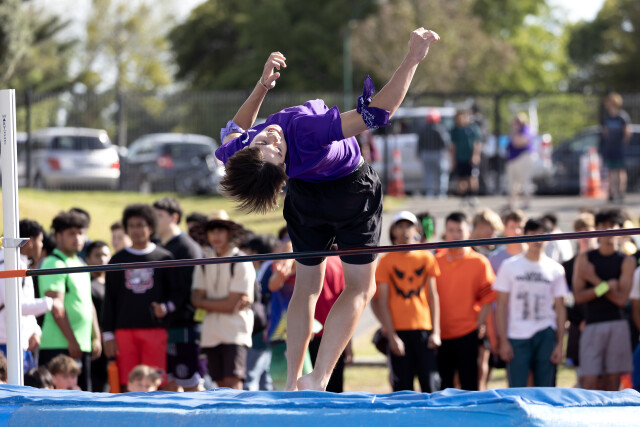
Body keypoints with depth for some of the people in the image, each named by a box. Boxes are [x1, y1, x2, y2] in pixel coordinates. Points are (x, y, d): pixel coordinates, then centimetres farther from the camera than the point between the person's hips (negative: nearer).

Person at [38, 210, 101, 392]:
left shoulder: (80, 265, 19)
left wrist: (96, 337, 19)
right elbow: (56, 307, -15)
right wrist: (71, 341, -17)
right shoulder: (54, 264, -9)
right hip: (59, 347, -9)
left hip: (82, 345, 9)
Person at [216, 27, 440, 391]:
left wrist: (262, 85, -10)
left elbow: (236, 129, -2)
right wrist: (413, 59, -43)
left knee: (307, 287, 23)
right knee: (360, 287, 11)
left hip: (305, 196, 5)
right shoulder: (306, 135, -46)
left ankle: (292, 383, 25)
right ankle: (318, 379, -1)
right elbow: (379, 111, -45)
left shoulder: (235, 152, -29)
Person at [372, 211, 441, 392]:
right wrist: (391, 335, -6)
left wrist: (436, 331, 2)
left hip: (424, 329, 1)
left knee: (431, 386, -7)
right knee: (403, 388, -2)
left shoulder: (427, 258, 9)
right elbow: (382, 301, 2)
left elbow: (433, 296, 10)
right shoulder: (386, 261, 4)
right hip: (398, 330, -1)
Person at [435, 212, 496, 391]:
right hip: (440, 334, 3)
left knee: (469, 387, -1)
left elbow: (487, 297, 0)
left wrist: (480, 324, -7)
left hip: (467, 334, -3)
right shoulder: (436, 262, 8)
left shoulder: (479, 263, -1)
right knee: (441, 387, 7)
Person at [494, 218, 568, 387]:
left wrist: (559, 344, 2)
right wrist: (503, 340, -4)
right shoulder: (510, 266, 5)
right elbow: (501, 305, 4)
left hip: (545, 336, 1)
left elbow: (560, 308, 10)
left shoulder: (555, 269, 9)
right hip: (516, 337, -1)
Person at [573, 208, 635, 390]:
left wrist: (594, 279, -7)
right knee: (589, 383, -9)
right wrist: (605, 286, -12)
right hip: (592, 326, 0)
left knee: (613, 382, 0)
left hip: (617, 326, 0)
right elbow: (579, 296, 0)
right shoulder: (584, 259, 9)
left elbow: (621, 299, -4)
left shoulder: (626, 261, 6)